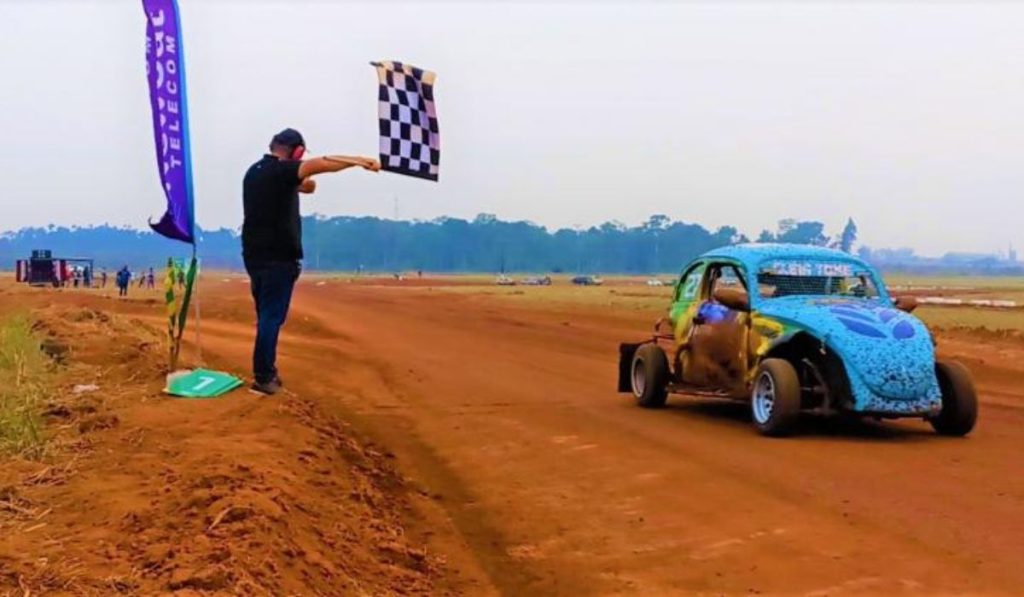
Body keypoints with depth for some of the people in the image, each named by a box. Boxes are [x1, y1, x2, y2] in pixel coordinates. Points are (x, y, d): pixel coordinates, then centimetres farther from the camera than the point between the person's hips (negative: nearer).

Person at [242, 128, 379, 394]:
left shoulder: (254, 171, 13)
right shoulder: (280, 170, -14)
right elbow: (323, 163, -22)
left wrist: (300, 184, 9)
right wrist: (361, 161, -25)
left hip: (255, 255, 9)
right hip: (277, 257, -9)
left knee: (267, 313, 16)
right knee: (272, 316, -6)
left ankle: (266, 370, 21)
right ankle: (263, 377, -5)